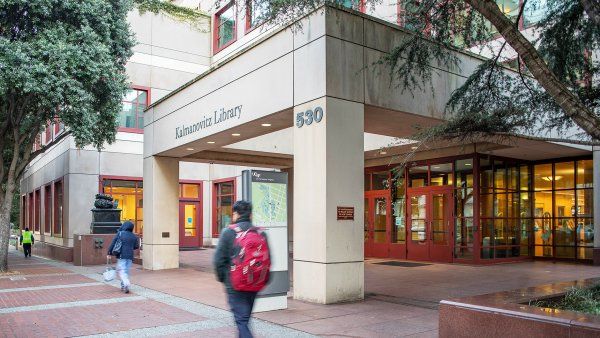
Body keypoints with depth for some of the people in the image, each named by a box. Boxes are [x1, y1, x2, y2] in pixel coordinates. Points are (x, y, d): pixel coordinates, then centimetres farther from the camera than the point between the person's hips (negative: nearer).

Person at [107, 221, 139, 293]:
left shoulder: (120, 233, -5)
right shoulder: (134, 236, 4)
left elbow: (113, 243, -4)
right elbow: (136, 246, 9)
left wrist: (109, 253, 5)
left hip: (121, 255, -3)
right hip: (130, 256, 4)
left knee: (121, 270, -3)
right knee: (126, 271, 12)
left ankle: (126, 284, -24)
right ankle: (123, 286, 15)